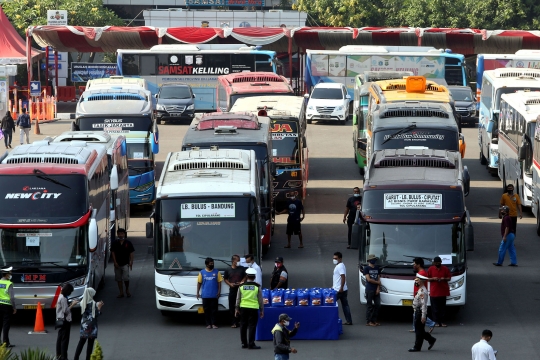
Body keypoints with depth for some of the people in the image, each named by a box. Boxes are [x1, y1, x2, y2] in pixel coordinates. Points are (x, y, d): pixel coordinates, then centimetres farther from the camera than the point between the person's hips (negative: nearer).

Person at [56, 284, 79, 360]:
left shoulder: (61, 297, 11)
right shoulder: (63, 299, -19)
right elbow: (65, 311, -20)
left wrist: (71, 304, 7)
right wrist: (72, 305, -13)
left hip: (60, 320, 10)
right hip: (65, 320, -10)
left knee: (60, 338, 13)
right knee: (65, 339, -6)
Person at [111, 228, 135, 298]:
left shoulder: (128, 243, 0)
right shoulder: (115, 243, 4)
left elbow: (132, 253, 2)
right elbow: (113, 252, 4)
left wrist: (131, 262, -5)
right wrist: (115, 262, -4)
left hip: (125, 263, -3)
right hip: (117, 264, 3)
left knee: (126, 278, -13)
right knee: (118, 279, 5)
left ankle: (127, 290, 11)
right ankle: (121, 293, 14)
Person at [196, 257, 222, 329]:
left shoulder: (216, 272, 6)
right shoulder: (202, 272, 6)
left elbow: (219, 282, 6)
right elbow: (199, 283, 9)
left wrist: (219, 291, -3)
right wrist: (198, 292, 4)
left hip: (214, 295, 0)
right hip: (205, 295, 0)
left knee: (214, 310, -2)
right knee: (206, 310, 1)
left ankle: (213, 324, 1)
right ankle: (208, 324, 6)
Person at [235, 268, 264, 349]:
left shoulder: (242, 286, 1)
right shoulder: (257, 286, -5)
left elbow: (238, 298, 7)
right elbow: (260, 299, -1)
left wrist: (237, 309, 17)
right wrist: (262, 310, 8)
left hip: (243, 308, 3)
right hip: (253, 308, -3)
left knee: (243, 326, 11)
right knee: (252, 326, -1)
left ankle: (244, 343, 16)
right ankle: (251, 344, -4)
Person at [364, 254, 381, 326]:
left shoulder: (377, 268, 14)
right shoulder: (366, 268, -3)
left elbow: (378, 279, 11)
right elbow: (369, 279, -10)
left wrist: (378, 288, -1)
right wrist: (377, 282, -1)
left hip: (376, 290, 6)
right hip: (369, 290, -6)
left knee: (377, 305, 4)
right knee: (370, 305, -5)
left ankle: (374, 320, 12)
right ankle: (368, 321, -2)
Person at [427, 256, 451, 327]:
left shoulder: (445, 269, 4)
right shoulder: (431, 269, 3)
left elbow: (449, 278, 8)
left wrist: (444, 279, -13)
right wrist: (433, 279, -13)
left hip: (443, 291, 1)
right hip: (434, 291, -1)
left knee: (443, 307, 3)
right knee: (435, 308, -2)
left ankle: (442, 321, 8)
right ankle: (437, 321, 3)